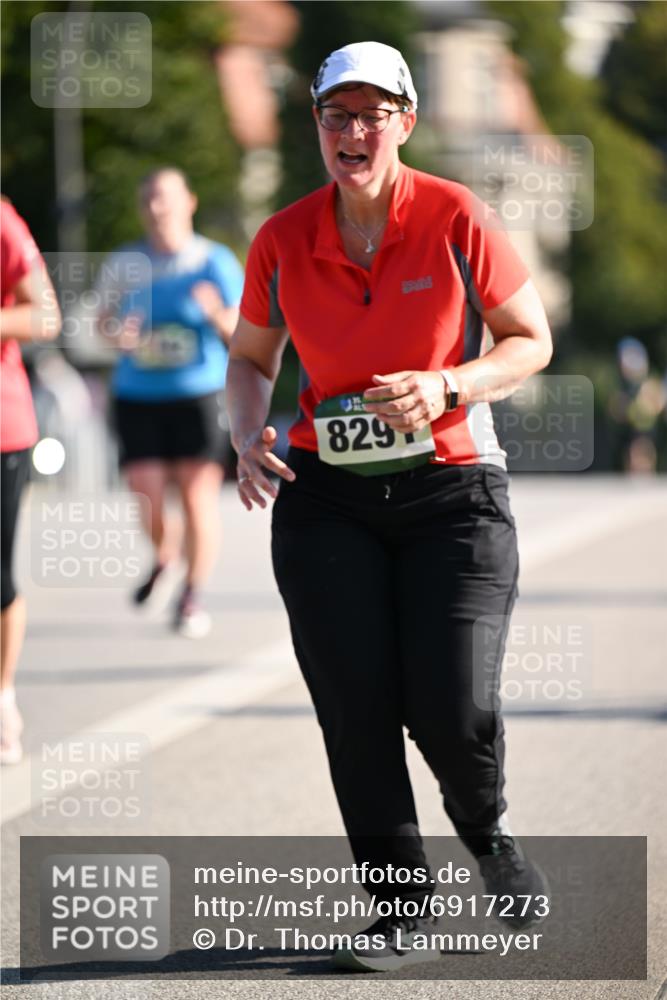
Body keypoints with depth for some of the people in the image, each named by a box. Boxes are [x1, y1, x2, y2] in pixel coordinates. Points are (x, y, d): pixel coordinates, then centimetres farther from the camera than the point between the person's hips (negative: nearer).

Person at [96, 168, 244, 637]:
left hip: (199, 395, -2)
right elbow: (104, 319, 17)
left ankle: (193, 595, 5)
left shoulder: (215, 261, -1)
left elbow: (242, 335, -2)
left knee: (198, 497, -9)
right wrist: (117, 333, -6)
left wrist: (217, 315, -23)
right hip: (139, 399, 2)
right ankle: (165, 552, 30)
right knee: (149, 506, -4)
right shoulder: (125, 263, 6)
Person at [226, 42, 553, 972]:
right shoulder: (283, 241, 0)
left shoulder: (456, 220, -7)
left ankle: (486, 826, 24)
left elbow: (531, 341, 0)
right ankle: (404, 908, 9)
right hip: (327, 497, 2)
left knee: (452, 710, -11)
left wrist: (446, 387, -17)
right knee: (356, 710, -5)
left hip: (453, 487, -2)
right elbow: (251, 358, 15)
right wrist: (248, 436, -5)